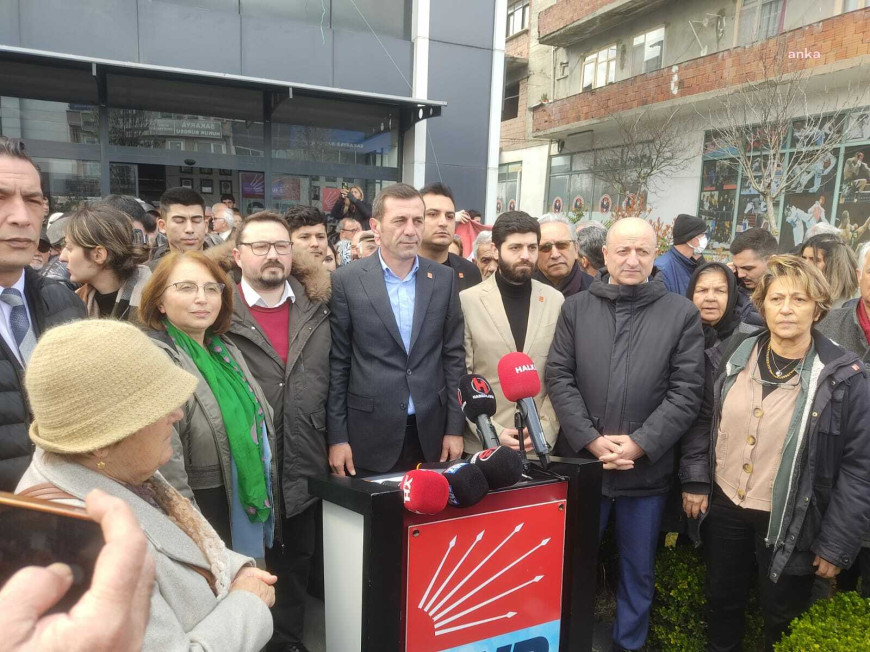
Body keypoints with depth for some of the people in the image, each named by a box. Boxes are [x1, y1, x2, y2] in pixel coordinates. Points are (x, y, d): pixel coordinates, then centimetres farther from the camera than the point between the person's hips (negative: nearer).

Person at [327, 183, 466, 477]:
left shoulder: (444, 278, 2)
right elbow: (337, 363, -3)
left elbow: (453, 355, 4)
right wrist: (337, 436, -4)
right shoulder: (346, 280, -5)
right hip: (370, 434, -2)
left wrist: (455, 427, 2)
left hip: (431, 431, 2)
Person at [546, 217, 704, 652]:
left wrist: (638, 444, -14)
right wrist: (591, 439, -12)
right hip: (581, 461, 1)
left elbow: (686, 393, -6)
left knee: (638, 569, 18)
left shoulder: (682, 314, -2)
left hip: (647, 467, 0)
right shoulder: (576, 308, 2)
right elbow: (558, 378, -2)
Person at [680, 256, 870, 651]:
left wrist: (837, 545, -11)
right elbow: (705, 419, 6)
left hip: (789, 524, -3)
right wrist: (696, 480, 0)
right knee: (722, 603, 22)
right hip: (723, 507, 3)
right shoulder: (736, 354, -3)